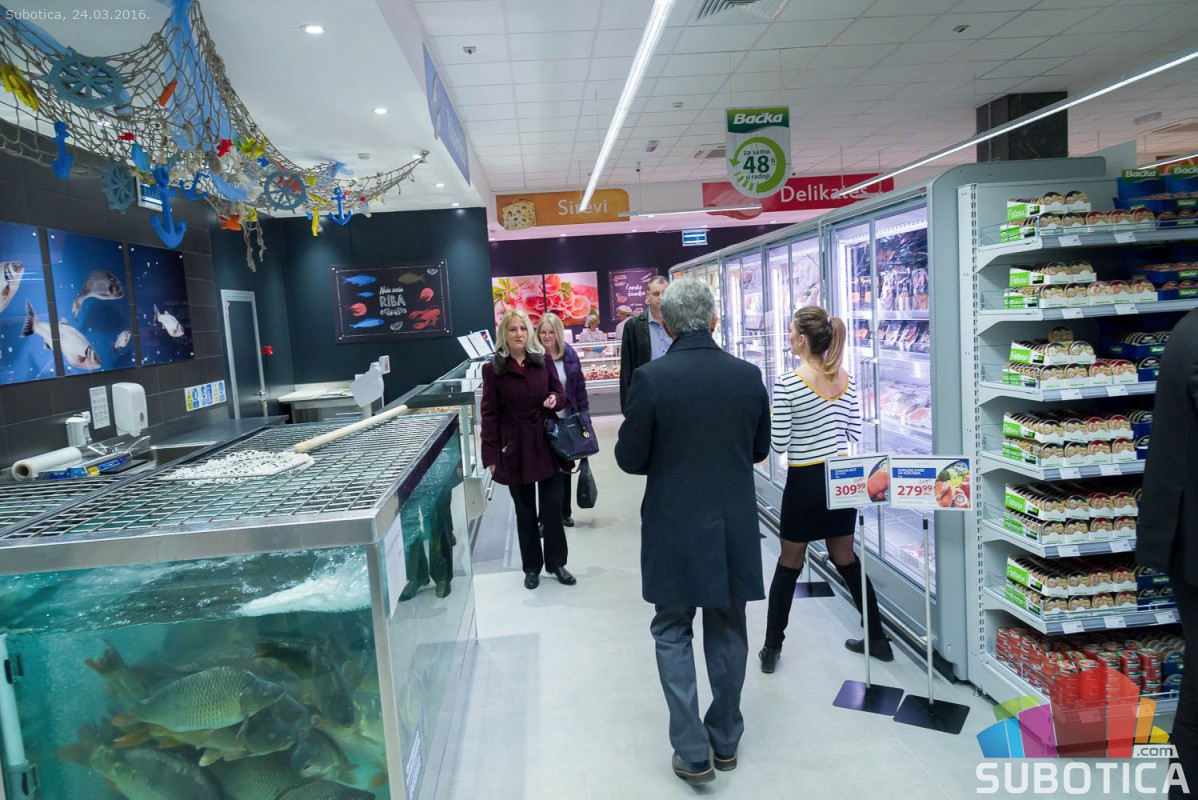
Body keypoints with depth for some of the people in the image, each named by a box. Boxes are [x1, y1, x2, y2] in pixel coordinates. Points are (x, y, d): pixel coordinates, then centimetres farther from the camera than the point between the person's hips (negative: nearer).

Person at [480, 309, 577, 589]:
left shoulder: (544, 360, 2)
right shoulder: (493, 369, -5)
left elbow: (561, 392, 10)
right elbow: (489, 414, -5)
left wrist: (556, 399, -16)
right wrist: (491, 455, -9)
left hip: (547, 444, 2)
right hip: (515, 449, -1)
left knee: (553, 507, 7)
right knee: (525, 511, 11)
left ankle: (556, 563, 24)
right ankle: (532, 567, 26)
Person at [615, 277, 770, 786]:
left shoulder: (651, 379, -15)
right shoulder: (748, 376, -5)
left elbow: (630, 458, -8)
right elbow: (760, 448, 7)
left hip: (675, 529, -3)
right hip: (734, 528, 4)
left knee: (673, 634, 13)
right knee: (727, 633, 18)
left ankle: (693, 752, 14)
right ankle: (725, 741, 32)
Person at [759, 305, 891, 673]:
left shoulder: (786, 383, -18)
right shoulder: (846, 379, 0)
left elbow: (779, 444, -15)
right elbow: (854, 433, 6)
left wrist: (773, 419, 3)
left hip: (805, 482, -5)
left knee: (789, 564, 8)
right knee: (846, 559, 19)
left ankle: (771, 648, 19)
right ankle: (877, 639, 29)